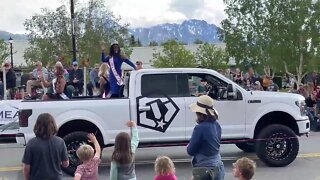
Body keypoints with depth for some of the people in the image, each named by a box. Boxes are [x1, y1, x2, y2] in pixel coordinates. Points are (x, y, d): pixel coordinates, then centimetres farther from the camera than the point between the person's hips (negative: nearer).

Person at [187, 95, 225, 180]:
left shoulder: (200, 128, -21)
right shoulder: (216, 125, 3)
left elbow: (190, 151, -13)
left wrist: (189, 146, 7)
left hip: (205, 170, -8)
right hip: (218, 167, 8)